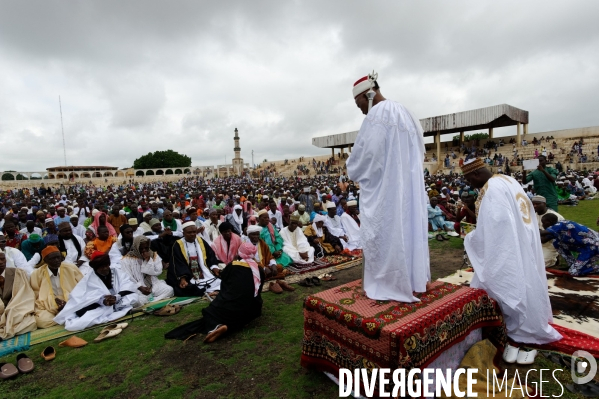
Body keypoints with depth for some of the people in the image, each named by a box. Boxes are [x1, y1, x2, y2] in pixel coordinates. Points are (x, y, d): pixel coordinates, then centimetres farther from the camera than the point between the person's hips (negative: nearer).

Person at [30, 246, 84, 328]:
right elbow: (36, 296, 3)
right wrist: (55, 307, -12)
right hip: (49, 308, 0)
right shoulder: (37, 274, 0)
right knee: (43, 320, -32)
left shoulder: (71, 268, 1)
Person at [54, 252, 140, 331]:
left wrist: (117, 298, -30)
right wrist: (102, 301, -30)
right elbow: (79, 298, -11)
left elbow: (129, 288, -8)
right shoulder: (88, 279, 3)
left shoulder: (118, 273, 6)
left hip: (120, 305, 0)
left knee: (133, 298, -28)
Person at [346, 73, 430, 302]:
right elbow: (417, 152, 18)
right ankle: (412, 279, 26)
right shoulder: (404, 113, 16)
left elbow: (365, 152, -16)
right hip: (409, 184, 9)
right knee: (407, 228, 15)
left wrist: (353, 173, 3)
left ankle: (391, 284, 9)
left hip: (384, 187, -9)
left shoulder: (377, 114, -13)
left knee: (386, 233, -1)